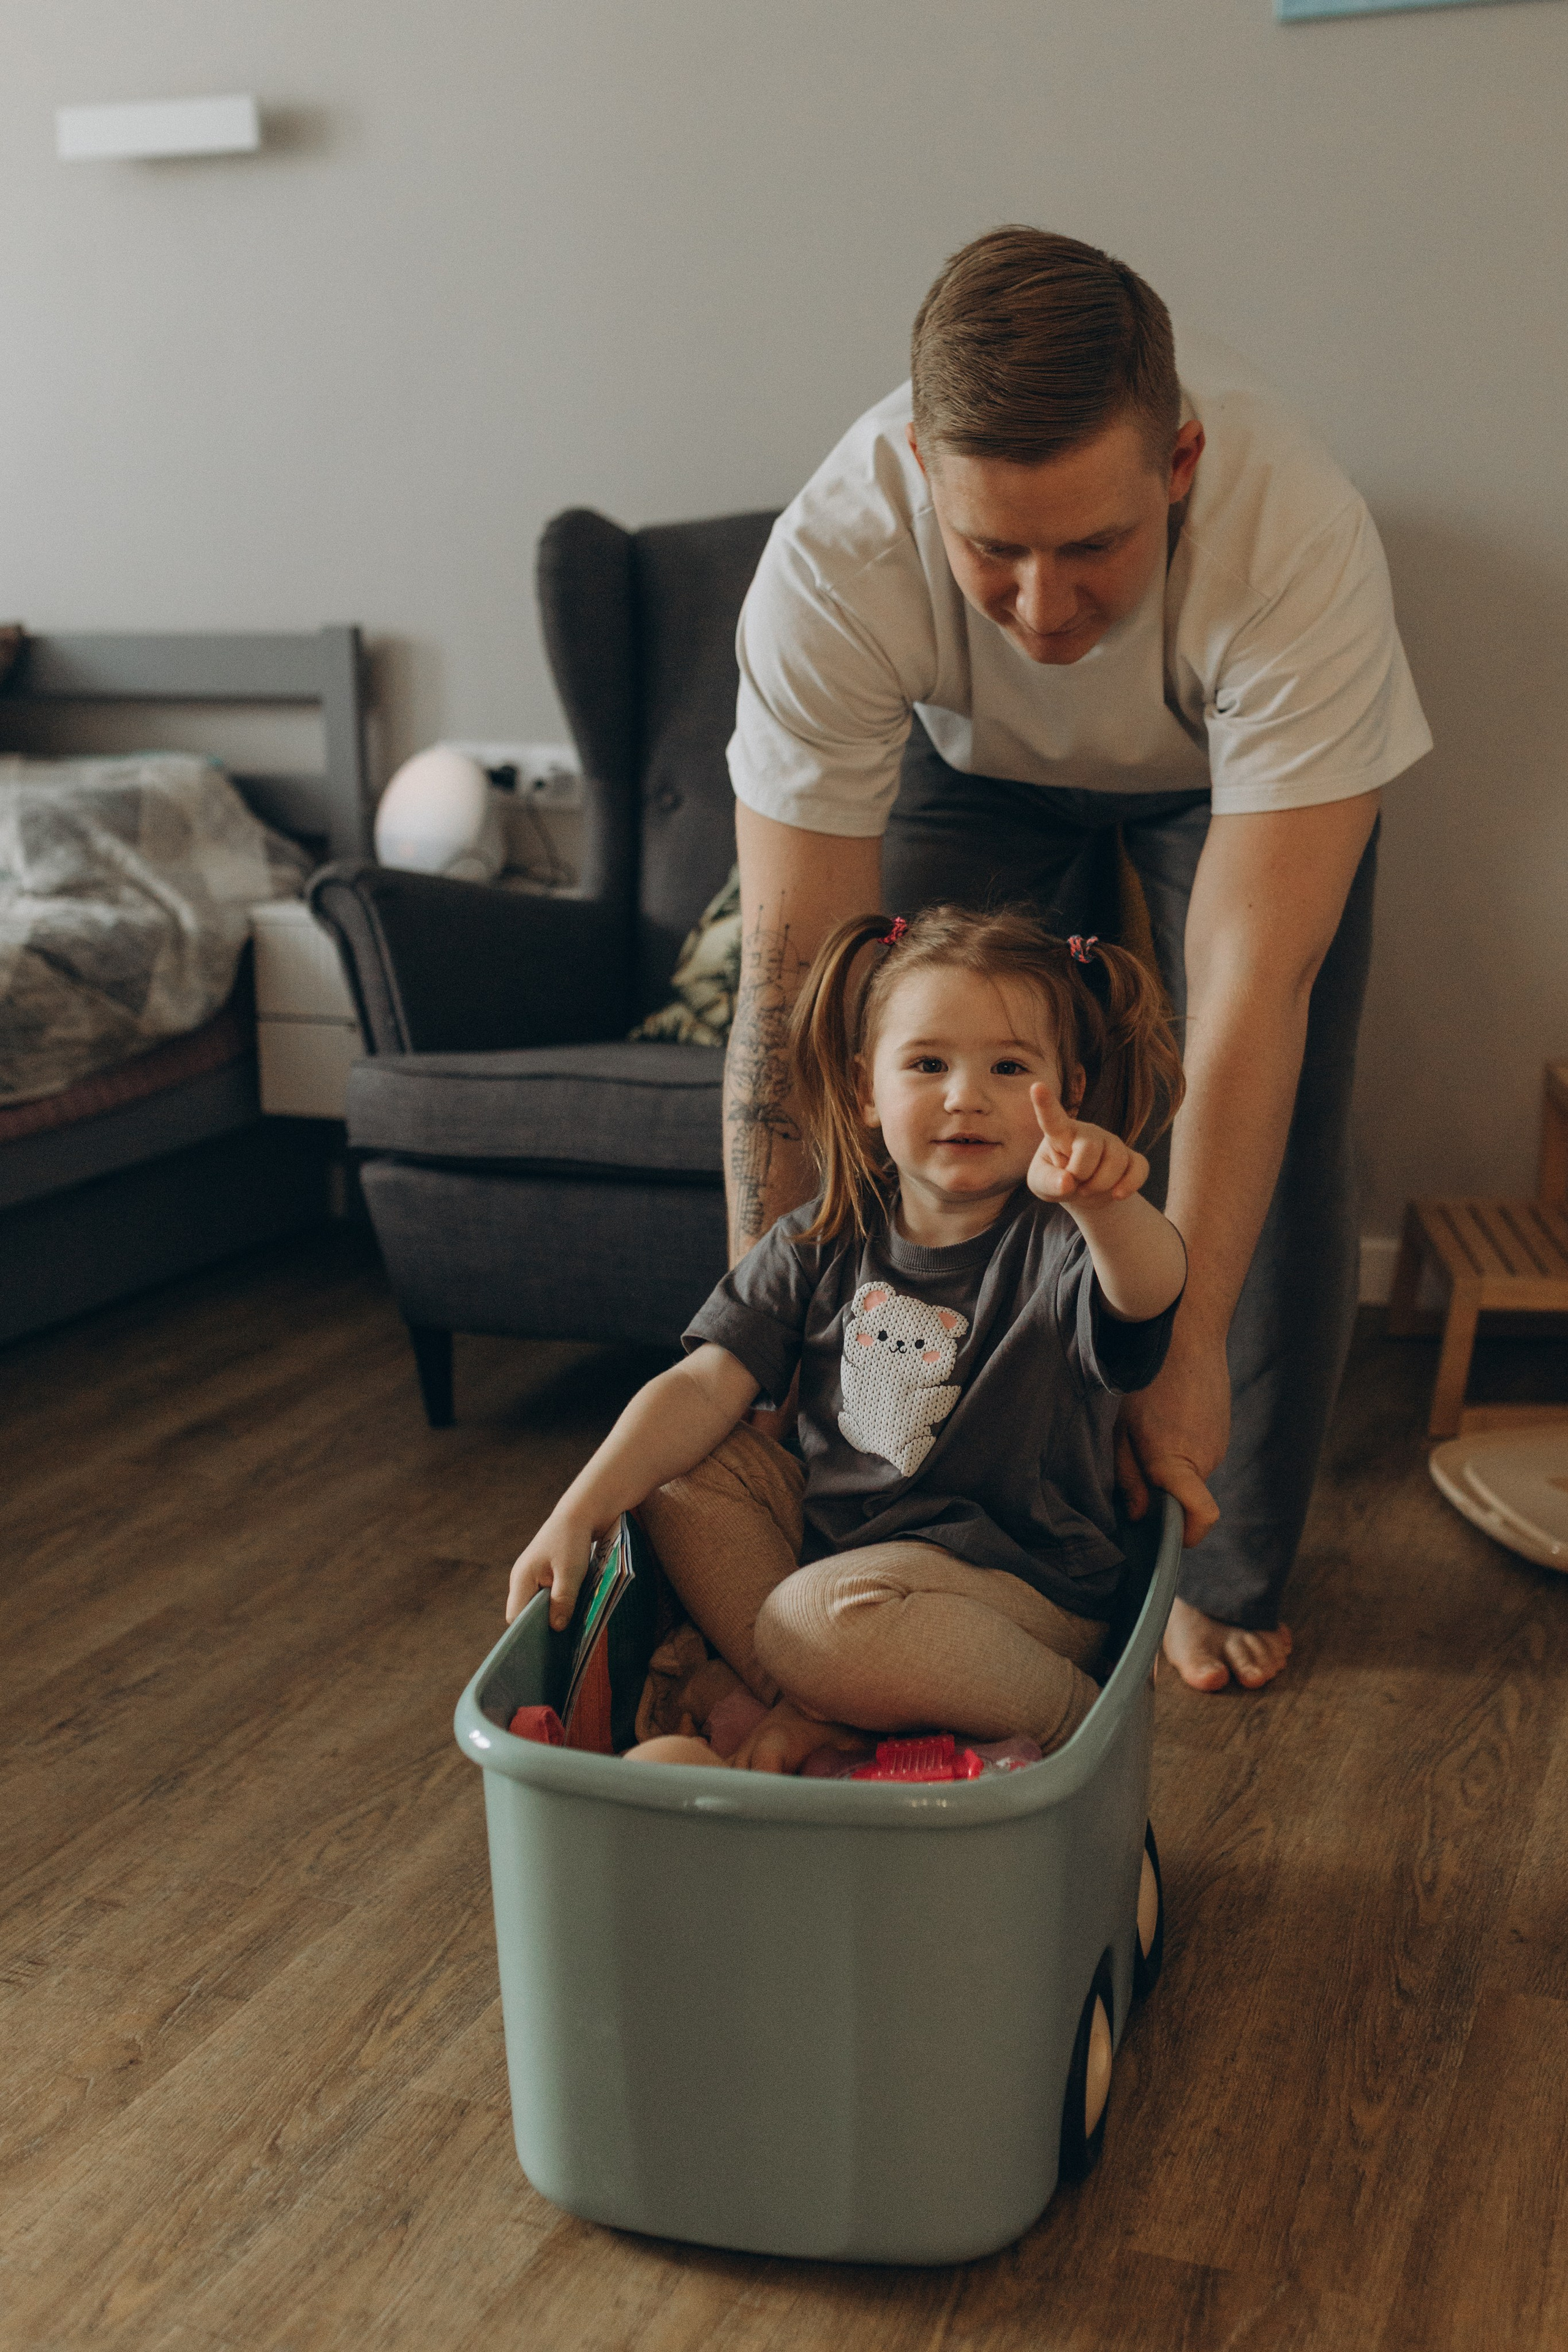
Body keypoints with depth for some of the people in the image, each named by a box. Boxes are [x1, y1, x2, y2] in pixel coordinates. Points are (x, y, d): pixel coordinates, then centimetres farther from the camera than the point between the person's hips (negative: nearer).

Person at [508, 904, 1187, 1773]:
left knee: (823, 1618, -32)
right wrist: (579, 1514, -15)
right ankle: (799, 1712, -13)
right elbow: (704, 1388, -3)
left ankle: (1067, 1715, -10)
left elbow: (1151, 1290, -37)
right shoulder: (821, 1247, 1)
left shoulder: (1057, 1247, -13)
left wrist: (1100, 1199, -60)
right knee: (681, 1472, -5)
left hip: (1018, 1582, -6)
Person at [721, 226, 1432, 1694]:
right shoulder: (833, 563, -39)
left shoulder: (1300, 543, -43)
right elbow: (792, 981, -37)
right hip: (974, 760, 1)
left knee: (1275, 1159, -8)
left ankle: (1234, 1576, 14)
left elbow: (1250, 985, -44)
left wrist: (1185, 1343, -47)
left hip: (1234, 765, -1)